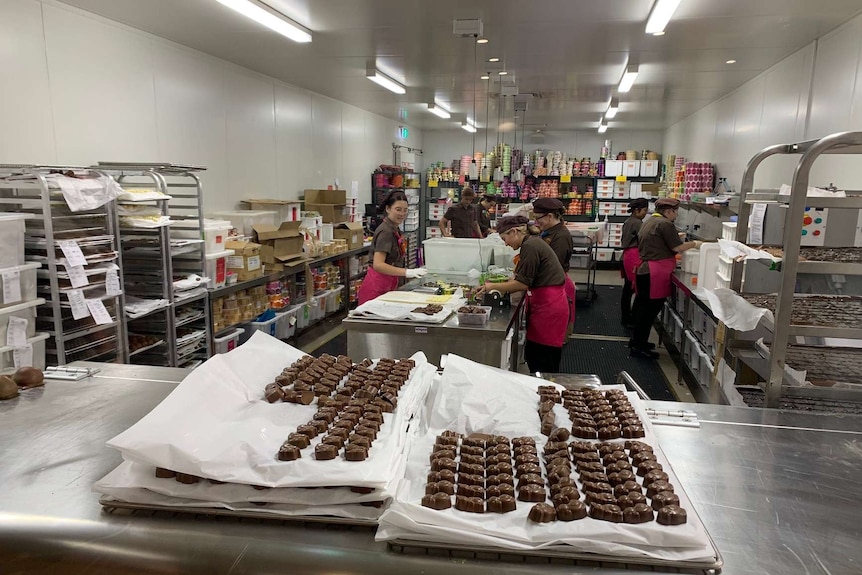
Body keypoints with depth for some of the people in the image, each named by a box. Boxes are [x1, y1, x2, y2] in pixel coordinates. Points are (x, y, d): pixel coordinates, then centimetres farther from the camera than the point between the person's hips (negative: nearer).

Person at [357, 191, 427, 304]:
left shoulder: (394, 229, 12)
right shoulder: (385, 231, -16)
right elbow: (378, 265, -26)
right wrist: (407, 272, -31)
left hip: (388, 287, 9)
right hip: (376, 289, -9)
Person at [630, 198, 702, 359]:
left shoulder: (649, 222, 17)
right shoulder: (665, 224, -13)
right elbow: (677, 247, -11)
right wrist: (694, 244, 3)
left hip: (644, 270, 10)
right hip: (655, 273, -10)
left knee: (643, 306, 16)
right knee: (651, 308, -3)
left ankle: (637, 340, 26)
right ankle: (639, 346, 2)